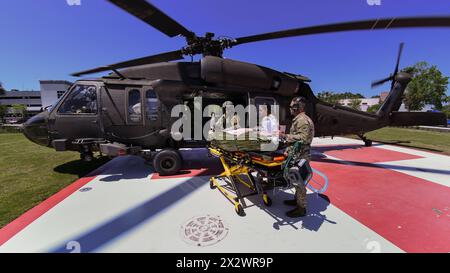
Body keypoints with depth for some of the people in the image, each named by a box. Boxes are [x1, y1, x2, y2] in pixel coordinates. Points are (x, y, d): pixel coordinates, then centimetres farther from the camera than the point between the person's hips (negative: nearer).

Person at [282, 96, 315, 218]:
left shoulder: (302, 120, -17)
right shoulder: (298, 119, 16)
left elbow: (303, 138, -26)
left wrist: (287, 136, -19)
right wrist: (289, 149, 18)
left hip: (300, 156, -11)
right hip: (297, 155, 11)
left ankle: (301, 208, 9)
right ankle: (297, 199, 36)